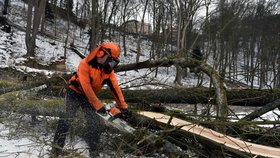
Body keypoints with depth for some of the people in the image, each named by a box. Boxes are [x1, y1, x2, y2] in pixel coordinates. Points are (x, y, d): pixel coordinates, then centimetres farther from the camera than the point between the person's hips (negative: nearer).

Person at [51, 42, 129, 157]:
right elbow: (86, 87, -30)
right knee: (67, 117, -18)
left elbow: (115, 88, -10)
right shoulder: (86, 64, -27)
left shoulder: (108, 70, -10)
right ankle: (57, 147, -9)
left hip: (89, 96, 5)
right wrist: (99, 106, -30)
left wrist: (123, 107, -13)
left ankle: (93, 150, 8)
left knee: (96, 123, -3)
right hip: (75, 92, -5)